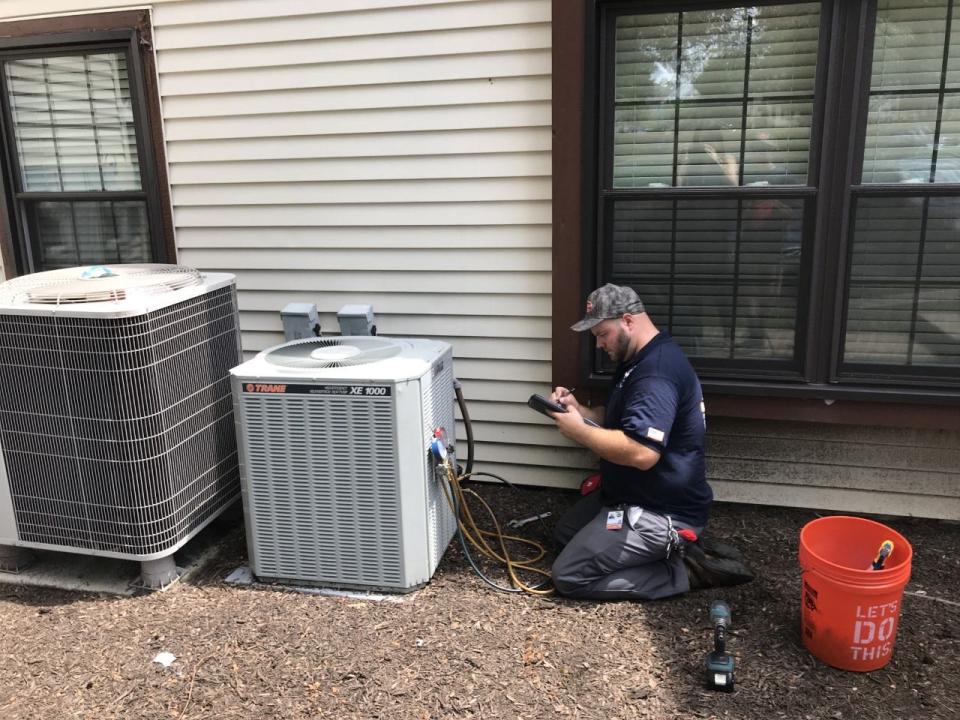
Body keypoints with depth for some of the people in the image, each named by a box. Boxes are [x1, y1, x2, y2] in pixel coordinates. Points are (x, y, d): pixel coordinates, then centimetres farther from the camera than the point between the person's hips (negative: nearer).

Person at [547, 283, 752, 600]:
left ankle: (684, 570, -5)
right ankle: (673, 552, 11)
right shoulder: (640, 359, 9)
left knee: (568, 576, -11)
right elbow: (617, 419, 19)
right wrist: (578, 410, -1)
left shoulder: (657, 371, -27)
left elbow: (641, 452, -36)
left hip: (660, 512, -11)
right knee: (565, 532, 23)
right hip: (635, 495, 11)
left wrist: (579, 432, -23)